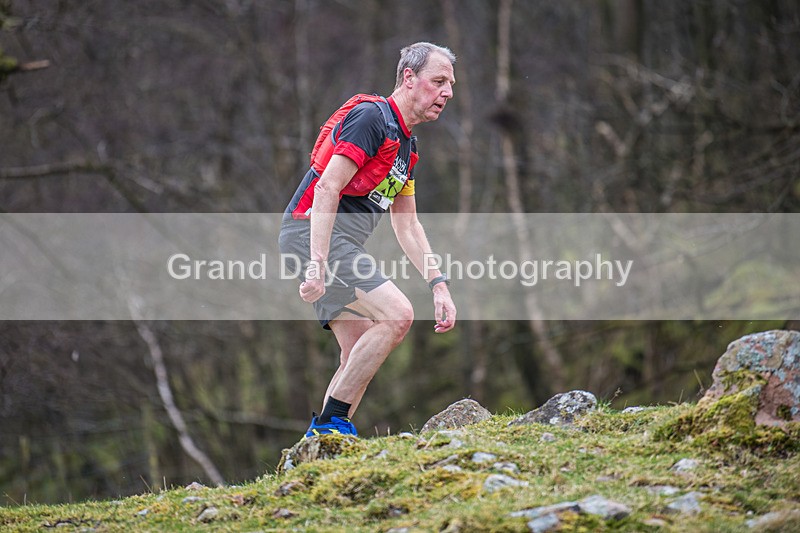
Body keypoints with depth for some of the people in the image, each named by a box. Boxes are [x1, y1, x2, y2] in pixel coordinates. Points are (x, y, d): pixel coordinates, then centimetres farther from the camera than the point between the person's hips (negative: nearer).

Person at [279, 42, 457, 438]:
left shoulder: (407, 144, 19)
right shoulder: (371, 117, -12)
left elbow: (407, 226, 23)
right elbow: (327, 187, -22)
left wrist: (439, 285, 15)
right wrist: (318, 265, -30)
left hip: (341, 244, 10)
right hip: (314, 232, -10)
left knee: (360, 355, 7)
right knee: (397, 314, -19)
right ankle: (332, 421, -15)